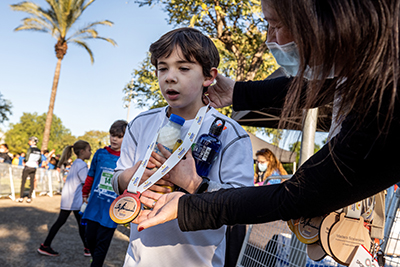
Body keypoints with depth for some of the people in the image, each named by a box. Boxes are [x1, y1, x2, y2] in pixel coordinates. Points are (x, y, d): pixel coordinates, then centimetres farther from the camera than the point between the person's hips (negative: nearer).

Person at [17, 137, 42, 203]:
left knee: (23, 182, 5)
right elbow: (40, 161, 7)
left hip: (28, 167, -5)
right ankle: (29, 198, 7)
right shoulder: (39, 150, 4)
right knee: (32, 182, 7)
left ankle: (21, 197, 5)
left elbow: (27, 159, -15)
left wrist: (24, 160, 7)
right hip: (34, 168, 5)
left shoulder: (30, 149, -12)